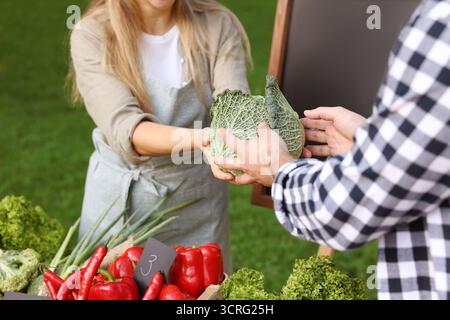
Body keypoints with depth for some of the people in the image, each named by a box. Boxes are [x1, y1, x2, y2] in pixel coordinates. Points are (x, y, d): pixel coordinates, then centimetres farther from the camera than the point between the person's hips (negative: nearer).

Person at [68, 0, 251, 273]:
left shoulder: (218, 26, -11)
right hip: (121, 197, -1)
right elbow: (123, 128, -29)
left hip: (199, 197, 1)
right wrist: (197, 138, -48)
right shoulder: (92, 35, -16)